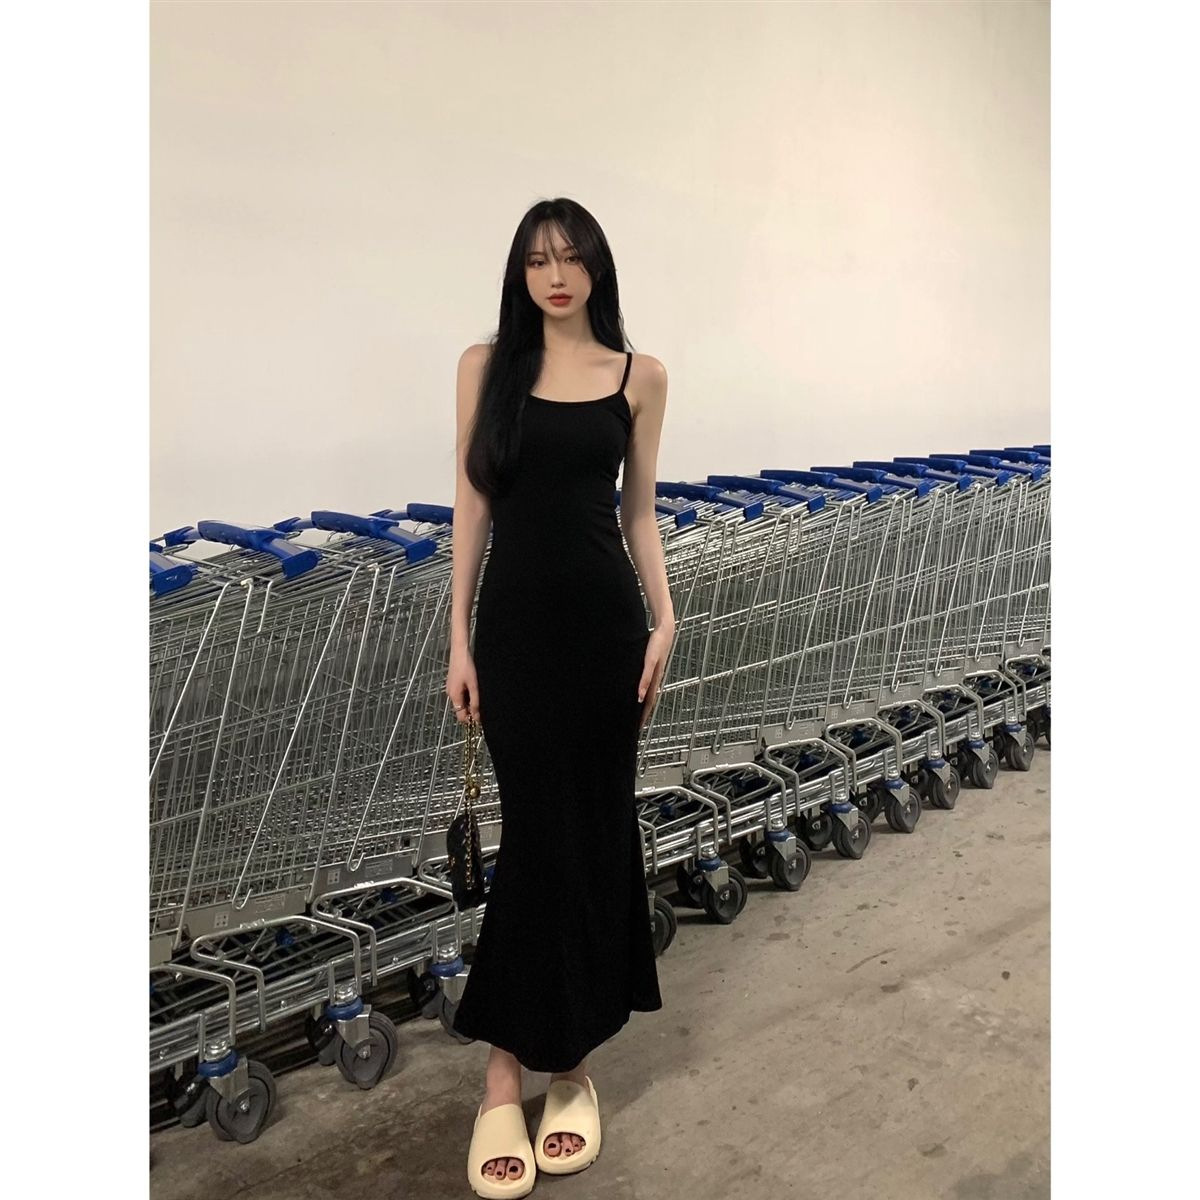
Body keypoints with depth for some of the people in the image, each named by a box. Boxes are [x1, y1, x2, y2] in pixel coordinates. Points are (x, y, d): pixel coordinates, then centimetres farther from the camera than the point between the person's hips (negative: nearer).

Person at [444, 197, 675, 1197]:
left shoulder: (640, 376, 5)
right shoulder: (486, 365, 4)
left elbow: (640, 512, 8)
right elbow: (473, 503, 2)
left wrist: (664, 621, -3)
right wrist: (459, 637, -2)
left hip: (605, 617, 1)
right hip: (516, 617, -1)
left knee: (595, 827, 7)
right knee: (540, 828, 1)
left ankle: (565, 1056, 24)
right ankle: (511, 1072, 16)